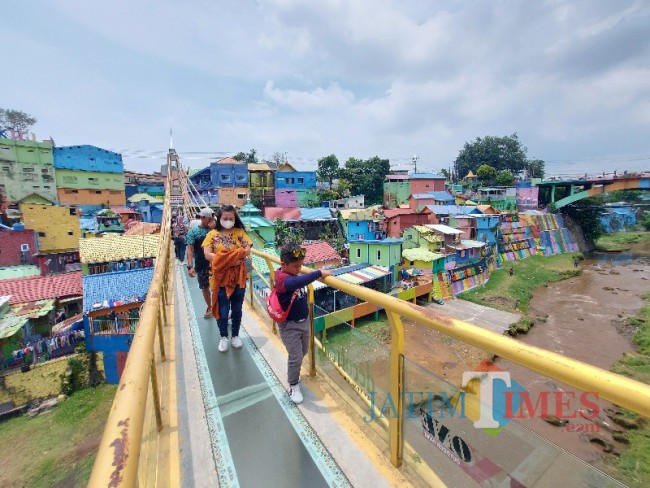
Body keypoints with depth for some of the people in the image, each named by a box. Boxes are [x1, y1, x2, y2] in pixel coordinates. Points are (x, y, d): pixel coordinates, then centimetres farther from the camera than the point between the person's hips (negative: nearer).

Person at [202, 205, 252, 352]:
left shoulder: (240, 232, 2)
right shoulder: (213, 234, -2)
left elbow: (247, 251, -7)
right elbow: (208, 254, -12)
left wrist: (225, 257, -18)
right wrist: (236, 255, -18)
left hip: (238, 278, 1)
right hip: (221, 278, -1)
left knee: (237, 309, 13)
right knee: (223, 310, 7)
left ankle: (235, 335, 33)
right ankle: (224, 337, 31)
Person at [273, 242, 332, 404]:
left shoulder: (293, 274, -2)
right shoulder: (282, 278, -28)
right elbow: (298, 282, -48)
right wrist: (319, 273, -47)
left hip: (303, 321, 9)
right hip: (289, 325, -8)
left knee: (304, 351, 25)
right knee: (296, 357, 3)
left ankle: (293, 372, 52)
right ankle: (293, 386, 29)